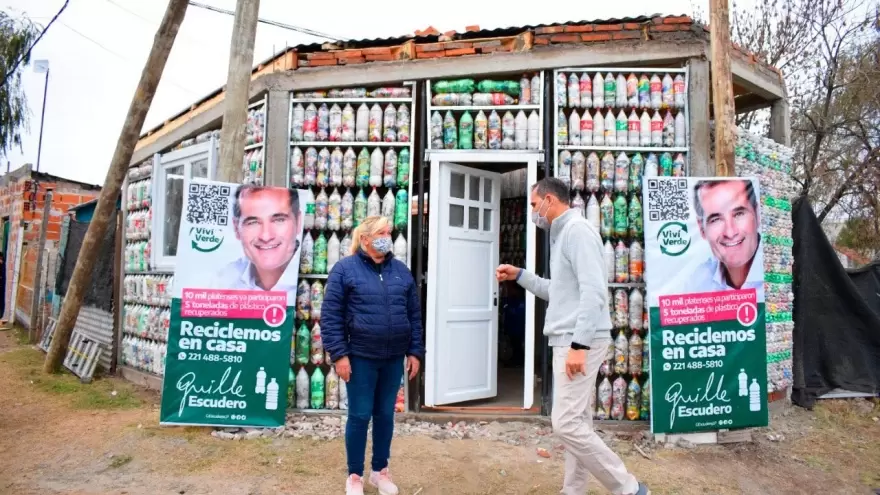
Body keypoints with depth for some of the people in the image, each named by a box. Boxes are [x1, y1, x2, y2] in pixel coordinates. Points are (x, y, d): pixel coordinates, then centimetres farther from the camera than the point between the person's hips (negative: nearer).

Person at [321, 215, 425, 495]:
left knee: (385, 415, 15)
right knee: (359, 416, 6)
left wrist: (415, 351, 6)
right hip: (360, 357, -4)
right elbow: (330, 315, -7)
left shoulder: (401, 271, 8)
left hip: (394, 358, 4)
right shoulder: (345, 268, -5)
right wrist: (339, 354, -12)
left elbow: (414, 315, 11)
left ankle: (380, 471, 32)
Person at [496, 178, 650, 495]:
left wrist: (578, 345, -26)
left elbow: (593, 291, -22)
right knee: (577, 422, 12)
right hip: (569, 340, 10)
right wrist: (518, 275, 21)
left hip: (579, 341, -10)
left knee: (566, 424, -10)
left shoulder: (576, 230, -12)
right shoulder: (563, 234, 19)